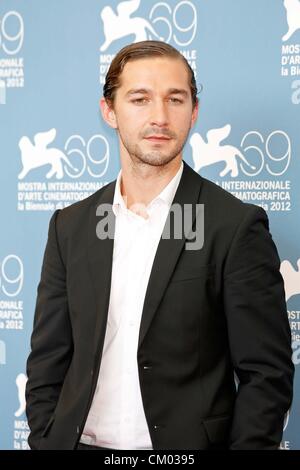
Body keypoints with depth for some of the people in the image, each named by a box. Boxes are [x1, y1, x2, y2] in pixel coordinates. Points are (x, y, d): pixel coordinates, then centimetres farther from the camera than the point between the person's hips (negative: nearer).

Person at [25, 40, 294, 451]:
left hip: (185, 443, -3)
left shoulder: (236, 227, -10)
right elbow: (48, 362, 5)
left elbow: (266, 375, -9)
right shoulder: (70, 226, 3)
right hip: (80, 440, 3)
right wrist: (44, 442, -4)